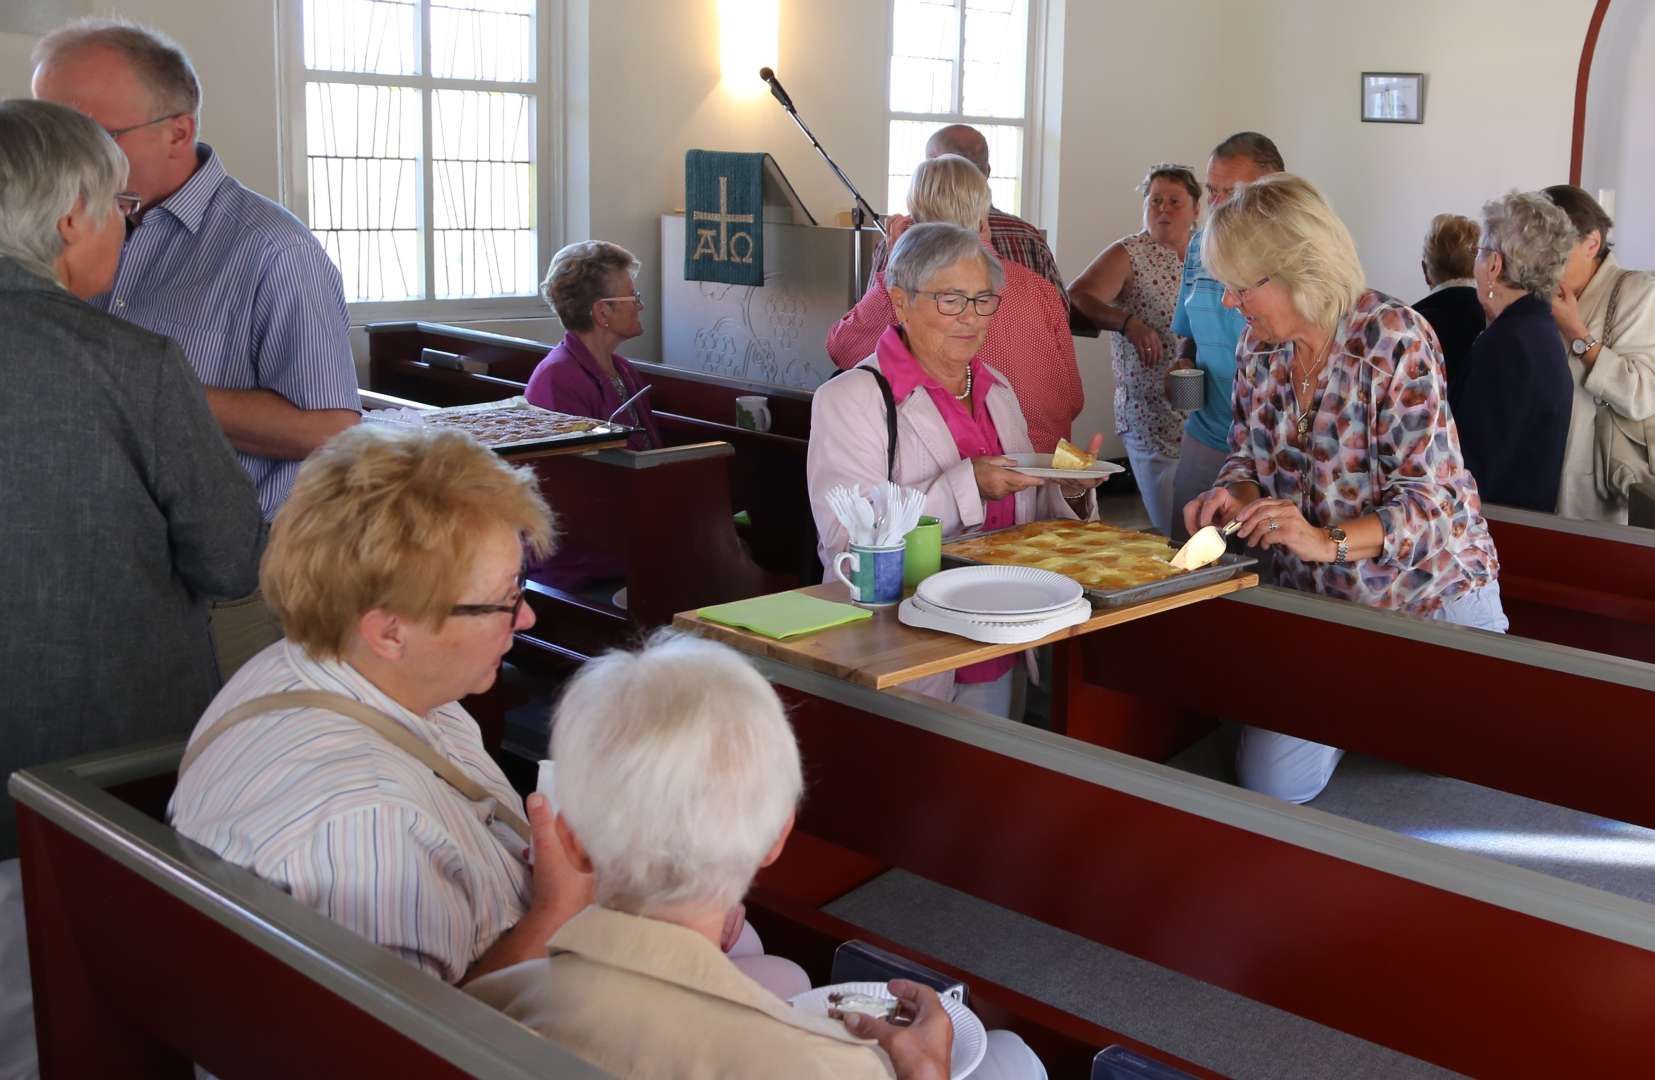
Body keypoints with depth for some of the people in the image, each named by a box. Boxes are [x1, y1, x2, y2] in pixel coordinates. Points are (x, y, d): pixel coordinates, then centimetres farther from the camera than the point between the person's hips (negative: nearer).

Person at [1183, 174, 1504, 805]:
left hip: (1428, 594, -4)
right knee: (1271, 783, -1)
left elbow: (1426, 501, -23)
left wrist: (1328, 540, -38)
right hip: (1313, 596, 5)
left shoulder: (1394, 340, -22)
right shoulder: (1259, 348, -3)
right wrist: (1233, 496, -13)